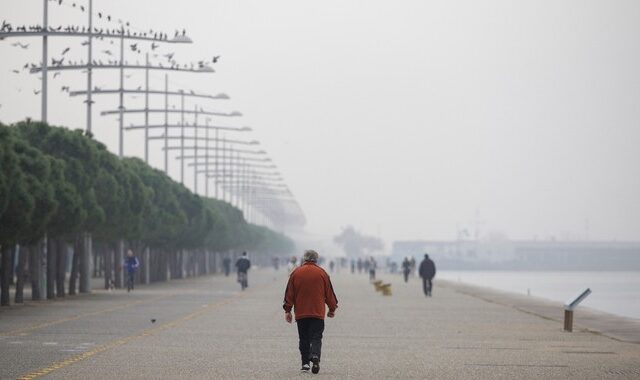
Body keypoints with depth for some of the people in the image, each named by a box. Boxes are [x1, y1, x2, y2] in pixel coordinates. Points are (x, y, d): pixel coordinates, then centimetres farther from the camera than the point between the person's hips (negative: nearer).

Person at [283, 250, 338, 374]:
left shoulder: (296, 273, 3)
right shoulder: (322, 273, 1)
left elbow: (289, 293, 4)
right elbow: (329, 293, 5)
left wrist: (287, 310, 9)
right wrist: (332, 309, 17)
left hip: (300, 313, 1)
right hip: (318, 313, -1)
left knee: (304, 339, 10)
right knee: (316, 338, -2)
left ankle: (305, 363, 8)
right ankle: (315, 357, -25)